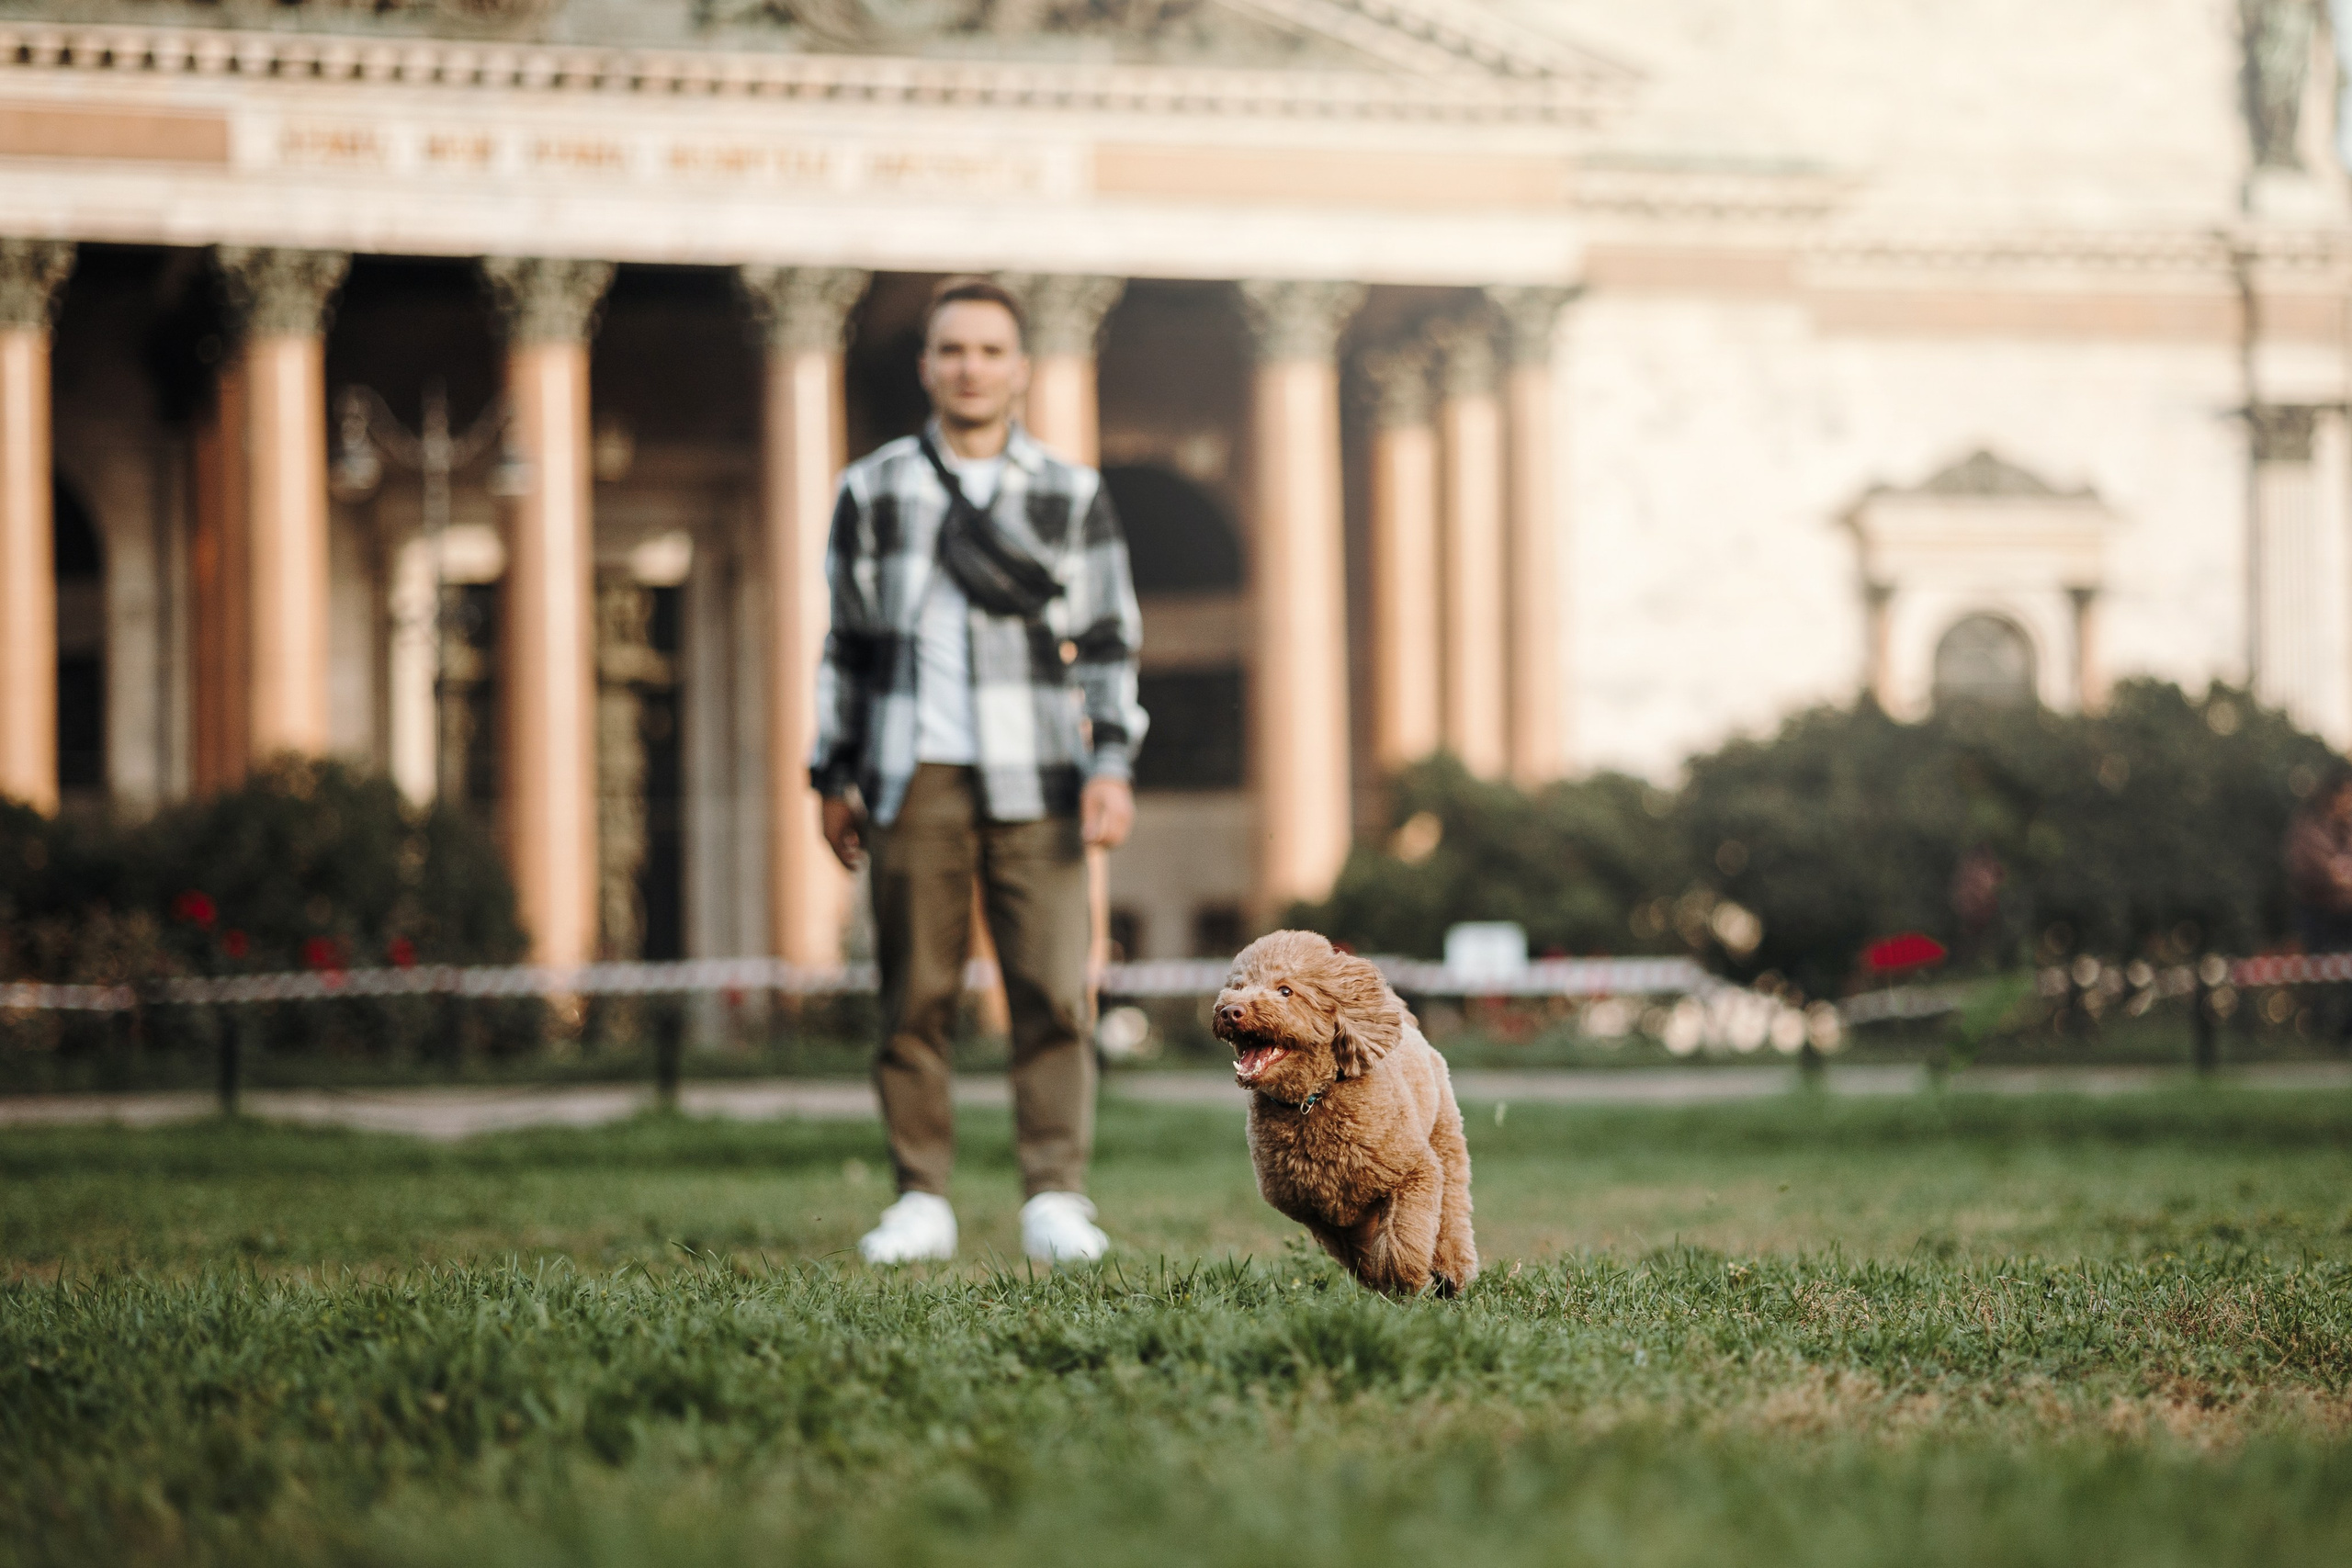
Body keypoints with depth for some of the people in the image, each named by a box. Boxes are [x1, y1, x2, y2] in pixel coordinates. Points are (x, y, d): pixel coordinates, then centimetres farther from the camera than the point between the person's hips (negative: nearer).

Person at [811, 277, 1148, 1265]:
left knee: (1052, 992, -7)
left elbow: (1111, 643, 10)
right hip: (914, 777, 1)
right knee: (914, 997, -1)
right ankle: (921, 1201, 5)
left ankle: (1056, 1201, -2)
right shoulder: (872, 493, 12)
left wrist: (1111, 765, -1)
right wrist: (835, 777, 11)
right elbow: (849, 644, 15)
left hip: (1035, 781, 0)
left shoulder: (1073, 497, 11)